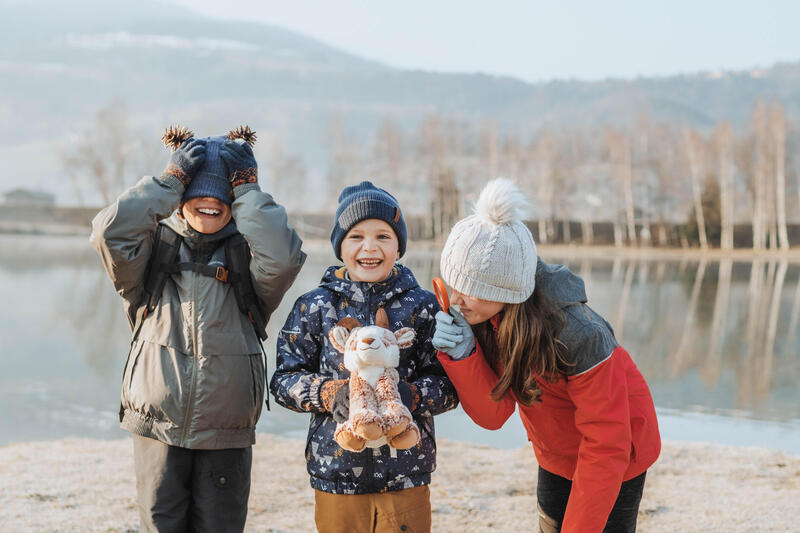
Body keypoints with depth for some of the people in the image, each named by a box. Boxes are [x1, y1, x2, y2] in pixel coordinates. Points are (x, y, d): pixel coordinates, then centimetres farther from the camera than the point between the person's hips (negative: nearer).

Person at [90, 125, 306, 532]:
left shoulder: (246, 258, 2)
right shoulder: (155, 248, 4)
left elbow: (283, 255, -20)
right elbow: (109, 232, -16)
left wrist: (247, 189, -10)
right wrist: (169, 180, -11)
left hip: (227, 436, 0)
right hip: (158, 427, 0)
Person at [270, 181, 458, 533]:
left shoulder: (422, 307, 1)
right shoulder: (315, 307, 2)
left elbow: (448, 385, -1)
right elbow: (284, 379, 1)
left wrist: (408, 395, -21)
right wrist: (330, 394, -18)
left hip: (406, 476, 0)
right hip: (336, 476, 0)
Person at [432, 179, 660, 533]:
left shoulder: (578, 334, -36)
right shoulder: (478, 317, -17)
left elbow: (605, 448, -28)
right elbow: (493, 414, -18)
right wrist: (462, 356, -34)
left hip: (617, 461, -6)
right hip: (555, 457, 6)